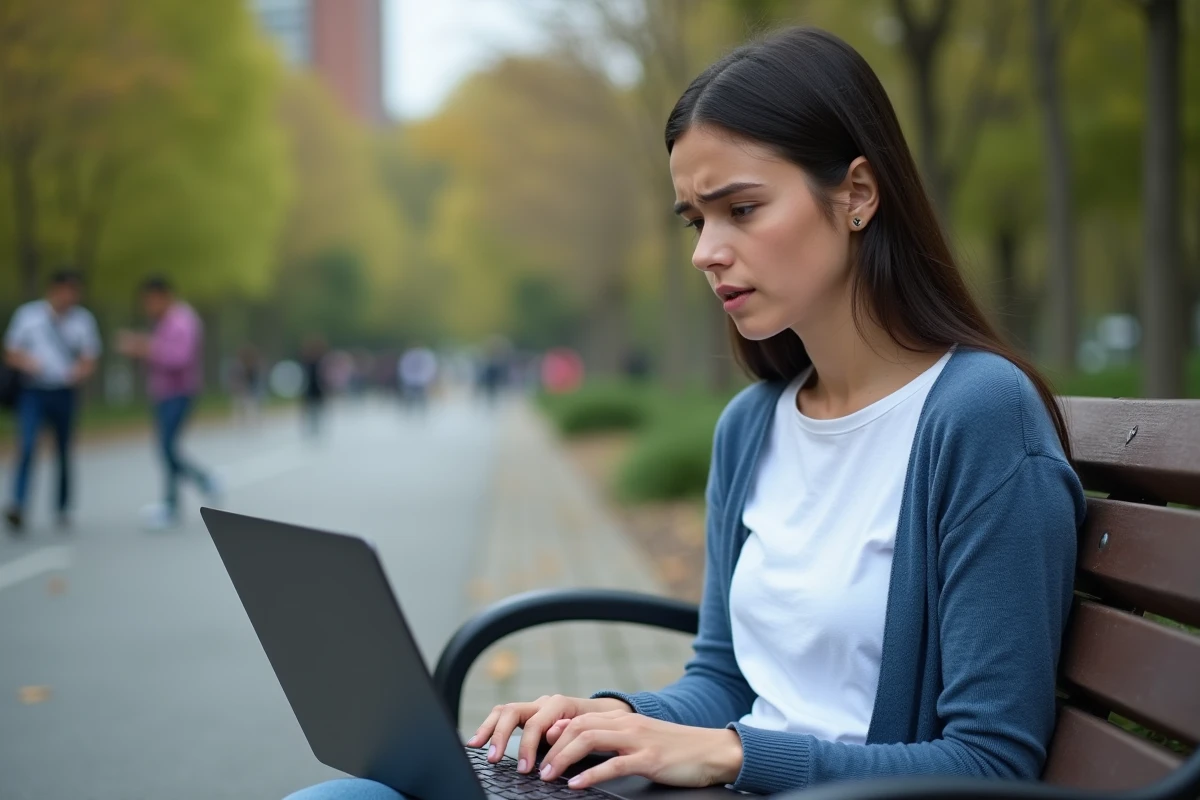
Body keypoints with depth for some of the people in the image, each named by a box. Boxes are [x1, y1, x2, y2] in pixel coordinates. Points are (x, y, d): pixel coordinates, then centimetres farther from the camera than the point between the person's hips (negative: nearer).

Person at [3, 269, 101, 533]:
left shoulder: (83, 319, 2)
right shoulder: (27, 314, -1)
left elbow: (89, 361, 7)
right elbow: (11, 354, 5)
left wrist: (80, 371, -16)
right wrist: (24, 361, -17)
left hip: (65, 393, 2)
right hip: (33, 392, -2)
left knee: (64, 452, 8)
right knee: (28, 445, -18)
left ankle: (63, 508, 20)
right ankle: (17, 506, -23)